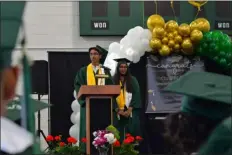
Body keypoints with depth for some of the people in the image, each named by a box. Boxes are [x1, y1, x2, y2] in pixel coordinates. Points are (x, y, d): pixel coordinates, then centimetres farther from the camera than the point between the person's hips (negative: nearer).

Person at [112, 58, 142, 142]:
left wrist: (129, 110, -10)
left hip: (131, 111, 0)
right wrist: (118, 110, -8)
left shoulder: (133, 80, 8)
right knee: (119, 134, -4)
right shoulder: (114, 80, 7)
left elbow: (136, 95, 1)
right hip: (118, 112, 0)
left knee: (132, 132, -7)